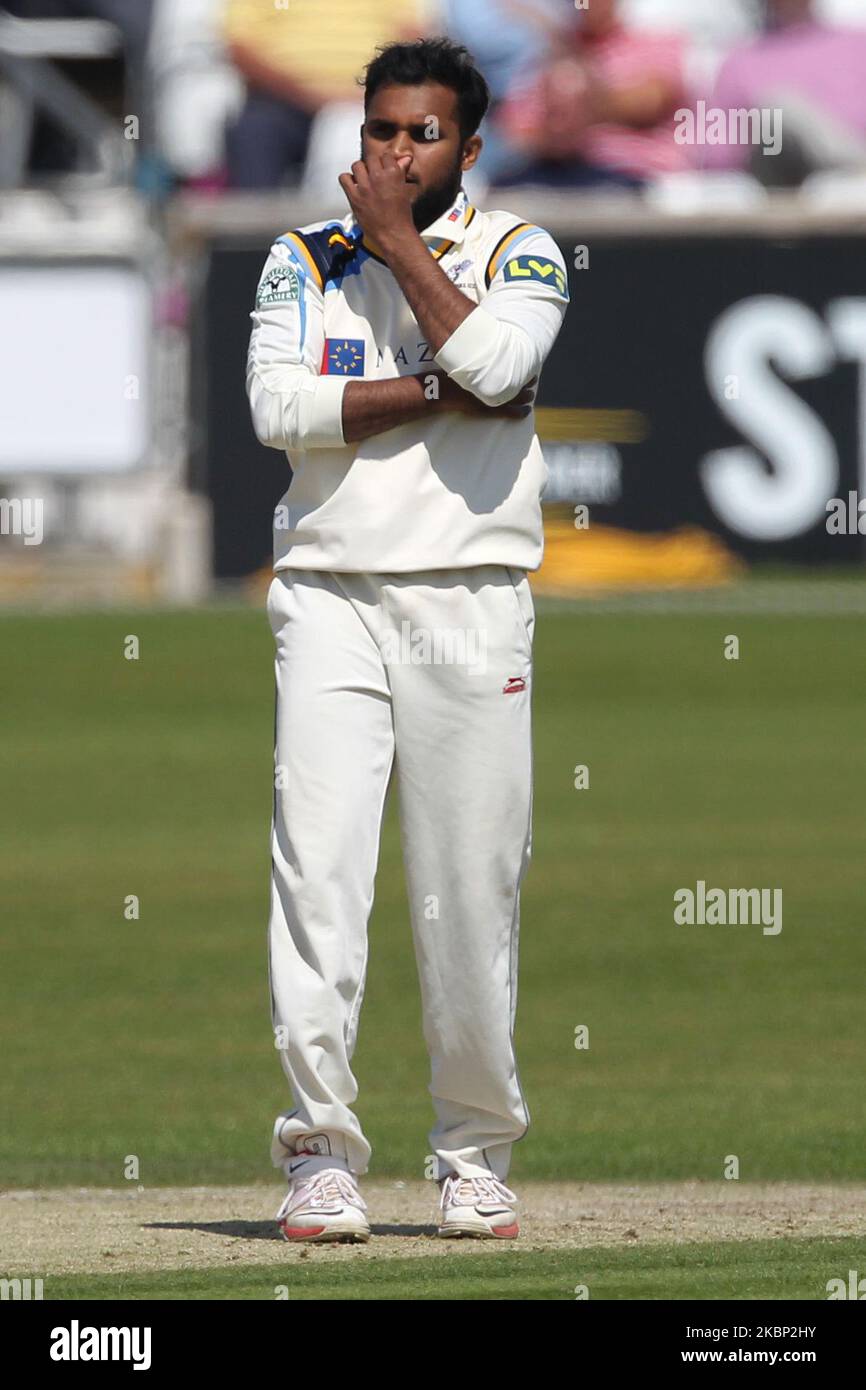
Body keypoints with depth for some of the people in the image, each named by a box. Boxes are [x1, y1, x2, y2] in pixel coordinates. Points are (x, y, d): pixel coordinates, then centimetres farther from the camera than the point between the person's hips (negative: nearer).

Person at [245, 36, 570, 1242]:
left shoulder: (518, 254, 6)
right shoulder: (305, 260, 10)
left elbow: (496, 362, -16)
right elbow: (278, 403, -7)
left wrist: (400, 240, -9)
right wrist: (442, 392, -11)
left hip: (472, 602, -1)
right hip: (331, 598, 1)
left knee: (474, 889, 0)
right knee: (317, 866, -11)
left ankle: (476, 1155, 12)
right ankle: (322, 1154, -11)